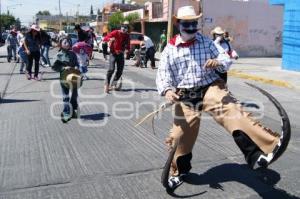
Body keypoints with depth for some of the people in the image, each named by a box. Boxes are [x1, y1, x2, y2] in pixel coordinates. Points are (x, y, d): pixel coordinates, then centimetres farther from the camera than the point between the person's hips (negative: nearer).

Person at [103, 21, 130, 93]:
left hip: (121, 54, 5)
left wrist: (128, 49, -13)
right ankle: (106, 85, -11)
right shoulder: (115, 33, -9)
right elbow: (105, 38, -15)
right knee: (111, 69, -18)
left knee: (120, 70, 3)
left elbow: (128, 45, 11)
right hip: (113, 53, -5)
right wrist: (110, 39, -37)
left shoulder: (127, 36, 3)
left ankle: (114, 83, 23)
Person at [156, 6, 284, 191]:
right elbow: (163, 73, -1)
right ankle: (179, 172, 29)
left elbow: (226, 60, 2)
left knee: (232, 110, -28)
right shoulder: (170, 49, 3)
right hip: (185, 96, 1)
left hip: (210, 87, -1)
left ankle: (266, 147, -44)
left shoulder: (206, 42, 5)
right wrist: (167, 90, -22)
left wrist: (218, 62, -24)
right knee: (181, 134, 3)